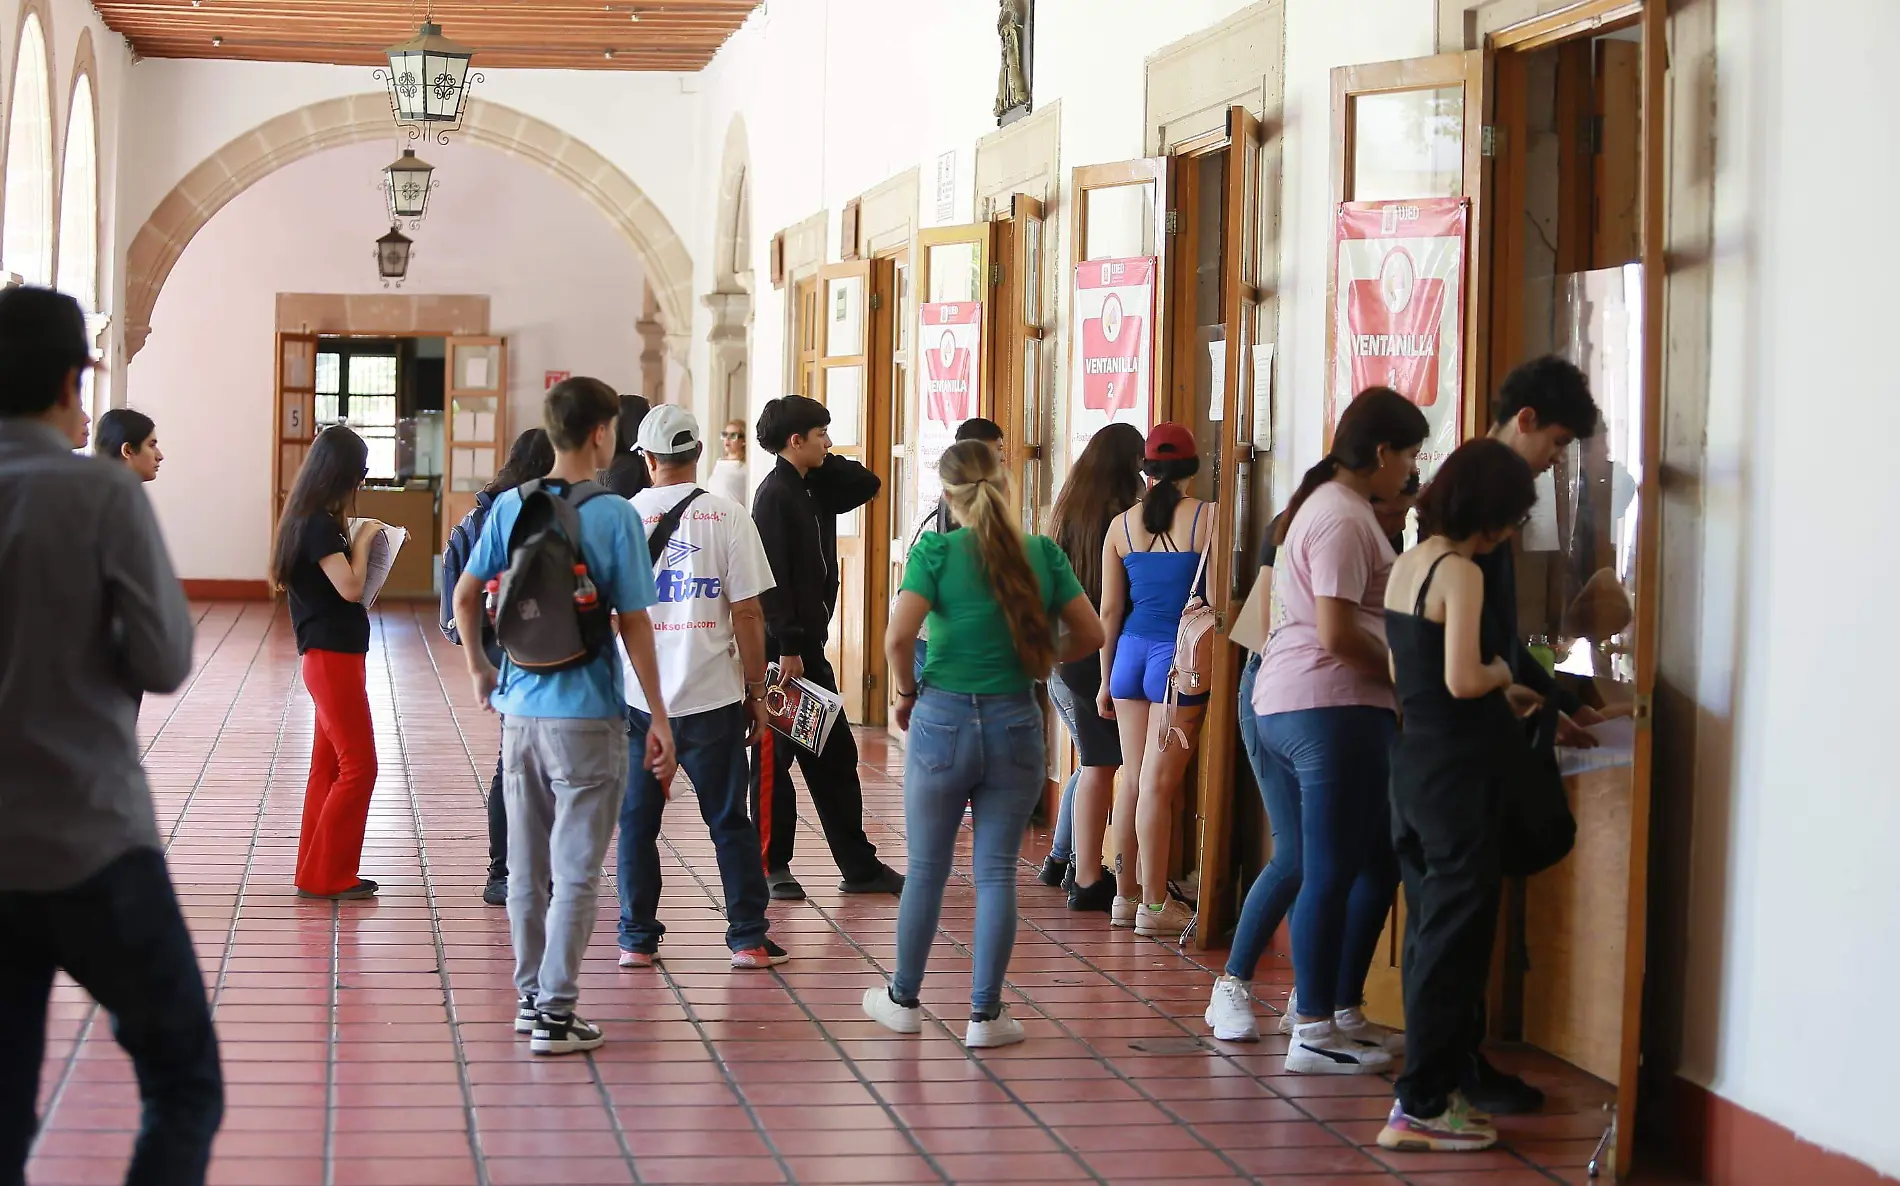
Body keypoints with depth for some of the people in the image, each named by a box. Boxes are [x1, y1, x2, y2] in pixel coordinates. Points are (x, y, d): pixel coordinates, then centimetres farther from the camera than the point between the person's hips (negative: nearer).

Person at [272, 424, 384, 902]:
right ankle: (328, 875, -2)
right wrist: (362, 539, -10)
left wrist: (357, 539, 6)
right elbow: (350, 586, -22)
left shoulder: (309, 518, 11)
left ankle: (315, 873, 19)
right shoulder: (320, 523, -17)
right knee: (358, 767, -6)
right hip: (333, 655, -10)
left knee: (328, 766, 14)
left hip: (329, 655, 10)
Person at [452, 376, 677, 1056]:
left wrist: (480, 670, 21)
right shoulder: (614, 516, -11)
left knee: (526, 868, 14)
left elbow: (465, 597, 5)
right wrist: (659, 717, -3)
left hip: (519, 710, 5)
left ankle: (530, 997, 23)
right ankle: (555, 1013, 1)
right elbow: (634, 624, -9)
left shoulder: (509, 507, 3)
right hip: (586, 717, -5)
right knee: (575, 871, 1)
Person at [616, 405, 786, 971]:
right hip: (712, 694, -1)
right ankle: (749, 940, 10)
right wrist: (756, 691, 5)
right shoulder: (727, 516, -4)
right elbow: (748, 614, -5)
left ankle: (637, 939, 12)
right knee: (730, 822, 8)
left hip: (638, 697, 1)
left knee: (637, 822, 11)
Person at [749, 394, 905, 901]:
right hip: (782, 648, -9)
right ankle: (772, 867, 7)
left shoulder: (814, 490, 12)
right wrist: (787, 647, -22)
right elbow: (773, 577, -19)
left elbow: (867, 484, 20)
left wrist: (823, 461, 6)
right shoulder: (775, 494, -14)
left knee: (835, 755, 10)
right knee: (775, 758, 0)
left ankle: (859, 865, 15)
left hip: (809, 644, 9)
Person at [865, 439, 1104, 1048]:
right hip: (1016, 724, 2)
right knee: (997, 872, 7)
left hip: (943, 718, -2)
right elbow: (1089, 634, 3)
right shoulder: (1043, 553, 1)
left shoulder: (936, 551, -8)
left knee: (927, 870, 12)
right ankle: (985, 1015, 9)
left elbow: (898, 636, -19)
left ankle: (903, 999, 25)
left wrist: (905, 690, -1)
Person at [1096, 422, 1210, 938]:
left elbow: (1109, 609, 8)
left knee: (1132, 778, 11)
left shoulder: (1122, 524, 5)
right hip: (1182, 657, -4)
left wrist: (1106, 679, 15)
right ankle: (1155, 905, 1)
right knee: (1158, 784, -3)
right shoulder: (1207, 518, -7)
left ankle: (1125, 895, 18)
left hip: (1131, 650, 4)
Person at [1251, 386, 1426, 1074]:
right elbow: (1339, 634, -20)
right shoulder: (1346, 519, -13)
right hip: (1333, 708, -10)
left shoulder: (1325, 504, 20)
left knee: (1377, 862, 15)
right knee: (1331, 873, -5)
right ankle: (1315, 1033, -1)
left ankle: (1340, 1011, 21)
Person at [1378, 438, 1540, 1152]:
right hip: (1457, 770, -9)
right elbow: (1462, 679, -25)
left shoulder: (1407, 565, 10)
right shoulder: (1461, 573, -17)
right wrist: (1503, 675, -5)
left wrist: (1498, 694, 16)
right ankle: (1422, 1106, -1)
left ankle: (1436, 1087, 22)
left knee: (1429, 930, 15)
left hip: (1415, 763, 9)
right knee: (1455, 937, -3)